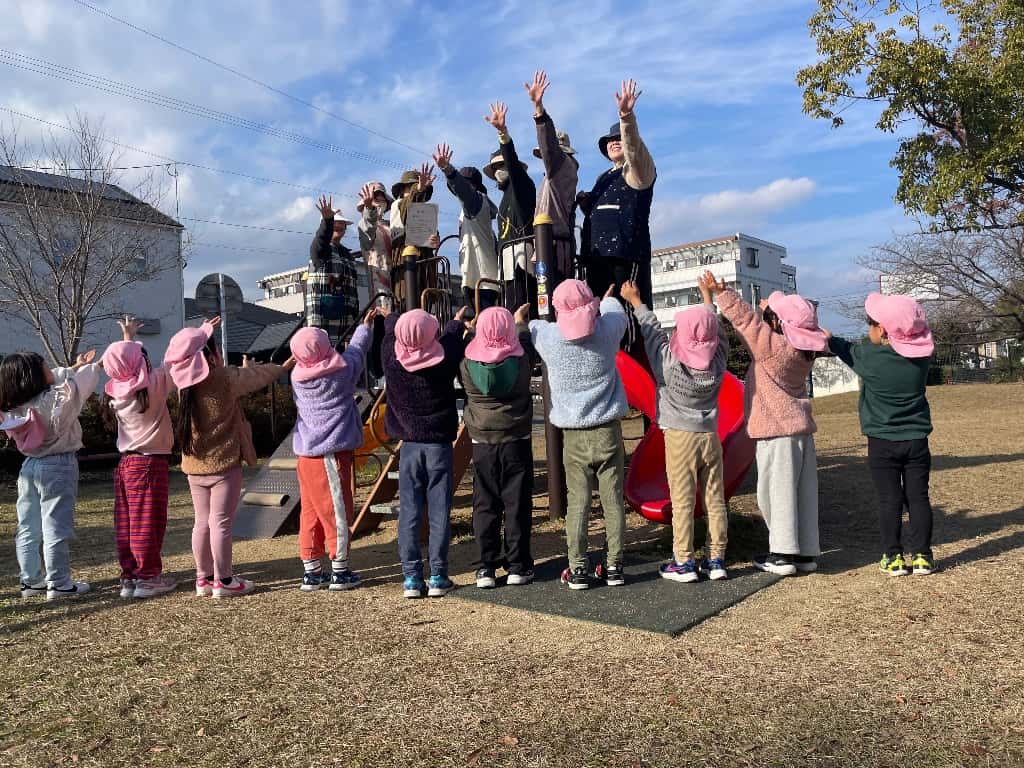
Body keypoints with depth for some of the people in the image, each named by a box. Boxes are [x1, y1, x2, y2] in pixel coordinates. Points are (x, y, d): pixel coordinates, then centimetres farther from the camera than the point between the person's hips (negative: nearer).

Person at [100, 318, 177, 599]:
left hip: (125, 462, 6)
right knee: (147, 523, 1)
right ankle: (148, 578, 8)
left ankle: (129, 577, 17)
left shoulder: (116, 389, 3)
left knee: (126, 524, 9)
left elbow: (125, 369, 23)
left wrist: (127, 339, 36)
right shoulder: (152, 384, -14)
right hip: (150, 462, -6)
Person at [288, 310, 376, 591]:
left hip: (305, 454, 6)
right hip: (333, 453, -6)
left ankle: (311, 571, 21)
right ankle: (340, 571, 14)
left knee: (310, 513, 13)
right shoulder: (342, 371, -10)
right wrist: (365, 325, 28)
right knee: (338, 512, 4)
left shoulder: (297, 377, 4)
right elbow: (357, 349, 9)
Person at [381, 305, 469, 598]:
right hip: (439, 445, -1)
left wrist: (391, 318, 38)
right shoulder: (444, 360, -12)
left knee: (409, 513, 6)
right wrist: (457, 322, 34)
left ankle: (411, 577, 9)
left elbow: (390, 329, 17)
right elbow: (453, 336, 12)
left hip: (409, 446, 2)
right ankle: (438, 577, 8)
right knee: (439, 513, 4)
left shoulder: (391, 360, -7)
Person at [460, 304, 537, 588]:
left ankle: (487, 568, 12)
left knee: (485, 505, 8)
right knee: (517, 504, 7)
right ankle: (518, 566, 12)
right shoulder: (521, 360, -8)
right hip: (517, 441, -1)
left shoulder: (467, 365, -9)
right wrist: (521, 321, 34)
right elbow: (526, 340, 14)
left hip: (482, 444, 1)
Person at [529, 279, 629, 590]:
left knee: (577, 503, 4)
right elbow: (616, 311, 21)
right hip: (608, 432, 1)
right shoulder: (607, 331, -3)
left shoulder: (548, 337, -6)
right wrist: (608, 298, 44)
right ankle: (614, 565, 13)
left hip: (574, 436, -1)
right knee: (613, 500, 6)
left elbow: (532, 325, 18)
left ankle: (578, 568, 6)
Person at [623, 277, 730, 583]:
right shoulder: (717, 360, -4)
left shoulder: (669, 360, -12)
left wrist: (635, 301, 17)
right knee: (715, 500, 8)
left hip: (679, 436, -3)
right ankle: (716, 560, 15)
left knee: (682, 502, 0)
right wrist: (708, 297, 28)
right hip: (710, 436, 4)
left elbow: (652, 330, 1)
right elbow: (717, 331, 13)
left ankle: (683, 563, 5)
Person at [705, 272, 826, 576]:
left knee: (777, 491, -1)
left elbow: (746, 319, -14)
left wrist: (721, 293, -11)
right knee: (803, 492, 11)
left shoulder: (772, 346, -16)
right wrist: (772, 310, 17)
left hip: (778, 430, -8)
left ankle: (783, 554, 3)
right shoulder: (804, 350, 6)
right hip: (801, 428, 8)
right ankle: (806, 552, 18)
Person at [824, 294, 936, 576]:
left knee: (889, 500, 3)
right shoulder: (921, 356, -3)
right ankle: (921, 556, 12)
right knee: (918, 497, 8)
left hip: (882, 443, -3)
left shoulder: (869, 357, -12)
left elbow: (846, 350, 6)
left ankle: (893, 558, 8)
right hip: (916, 440, 3)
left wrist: (825, 336, 23)